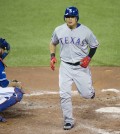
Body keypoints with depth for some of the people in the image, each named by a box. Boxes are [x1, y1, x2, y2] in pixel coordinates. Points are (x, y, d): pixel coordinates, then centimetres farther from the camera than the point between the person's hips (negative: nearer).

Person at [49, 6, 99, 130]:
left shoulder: (85, 31, -8)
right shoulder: (59, 30, -2)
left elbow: (94, 45, 4)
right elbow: (53, 43, 16)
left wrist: (88, 57, -10)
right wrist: (52, 57, 1)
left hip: (81, 66, -1)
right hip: (65, 66, 1)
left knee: (86, 94, 0)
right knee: (64, 95, -6)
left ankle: (89, 87, 38)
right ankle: (68, 121, 6)